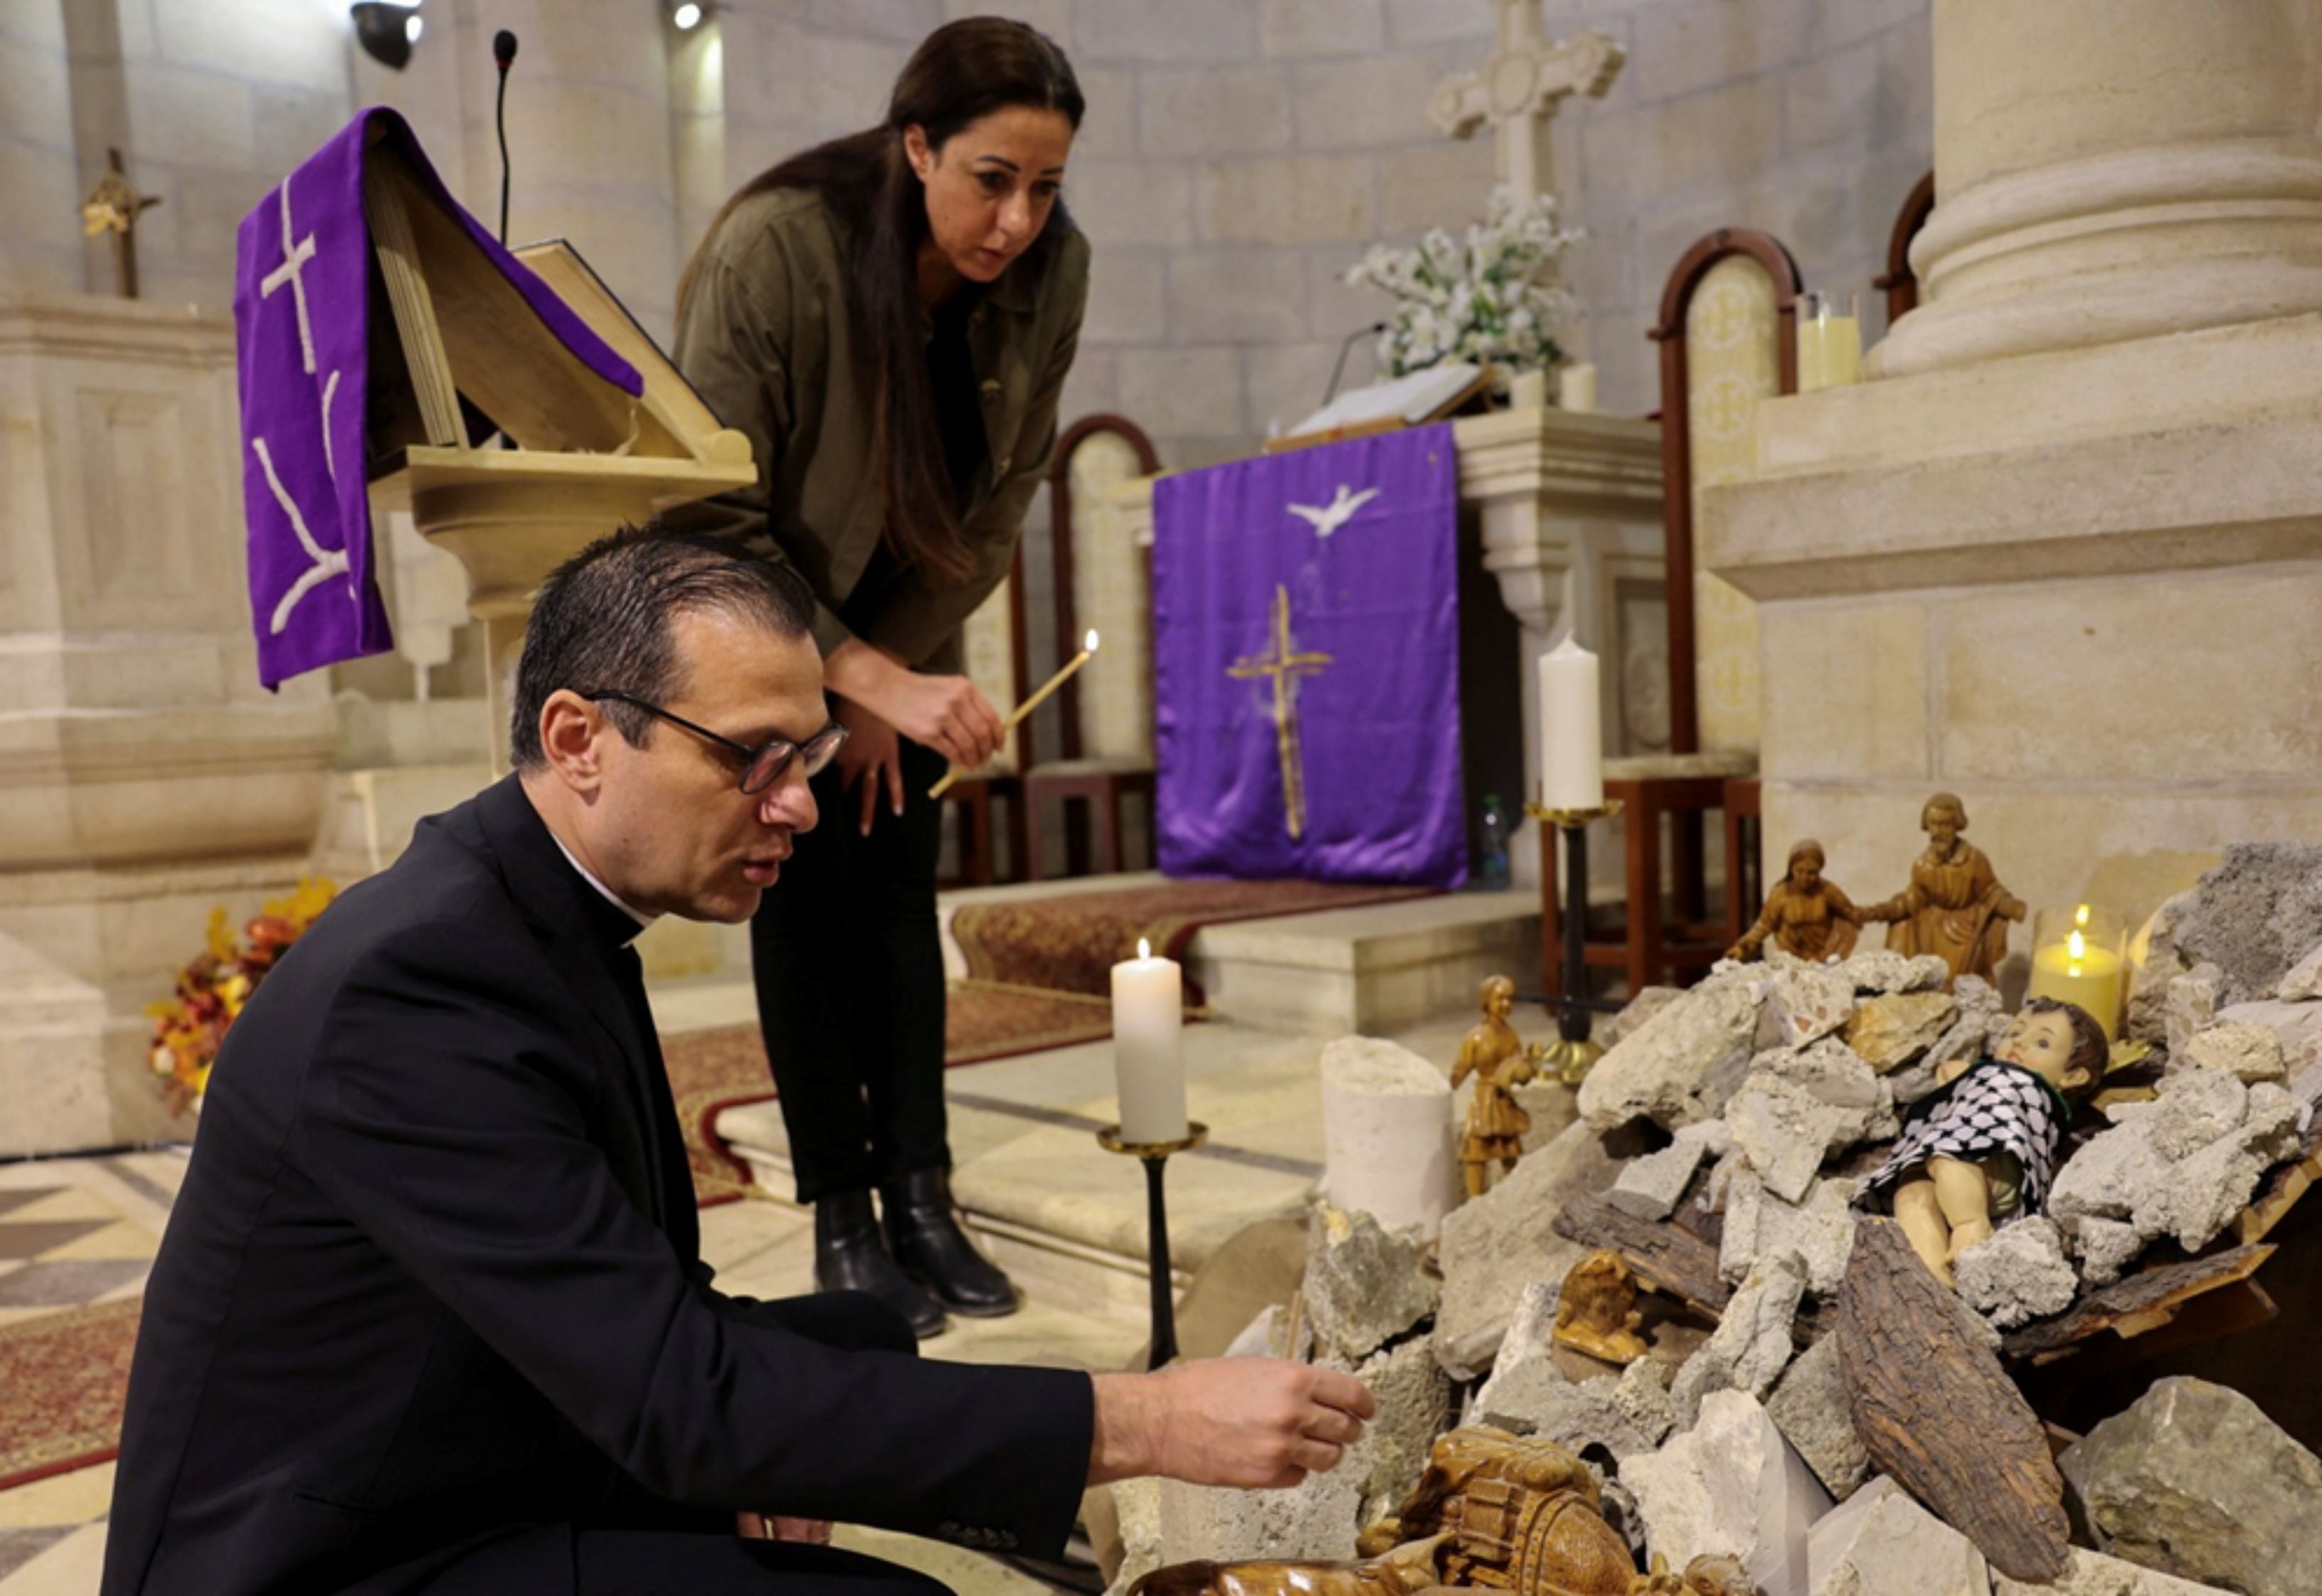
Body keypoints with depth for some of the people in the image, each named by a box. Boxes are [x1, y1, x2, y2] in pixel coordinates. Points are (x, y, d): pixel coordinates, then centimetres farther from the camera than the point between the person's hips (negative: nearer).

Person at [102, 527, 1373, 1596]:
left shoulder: (546, 914, 1)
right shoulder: (417, 982, -27)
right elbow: (677, 1398, -30)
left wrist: (740, 1421, -12)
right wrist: (1137, 1423, -30)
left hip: (485, 1477, 9)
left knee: (868, 1338, 10)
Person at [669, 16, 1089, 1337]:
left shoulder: (1053, 269, -17)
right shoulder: (773, 251, -30)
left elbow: (1003, 497, -8)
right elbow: (713, 521, -29)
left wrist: (895, 679, -9)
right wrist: (876, 681, -39)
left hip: (901, 618, 4)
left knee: (900, 884, 1)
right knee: (806, 892, -5)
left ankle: (923, 1203, 8)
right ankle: (842, 1221, 5)